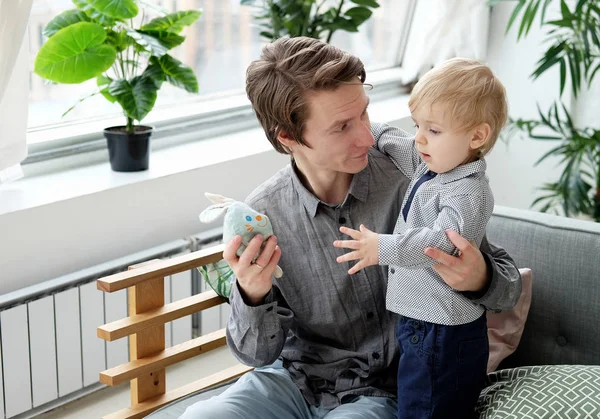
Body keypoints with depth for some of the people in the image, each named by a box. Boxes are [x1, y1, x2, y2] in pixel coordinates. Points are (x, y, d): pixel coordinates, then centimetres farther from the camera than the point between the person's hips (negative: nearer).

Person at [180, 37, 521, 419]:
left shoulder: (407, 178, -15)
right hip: (294, 378, 1)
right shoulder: (262, 214, -10)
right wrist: (253, 296, -25)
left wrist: (480, 279, -32)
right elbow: (260, 353, -3)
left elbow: (508, 286, -7)